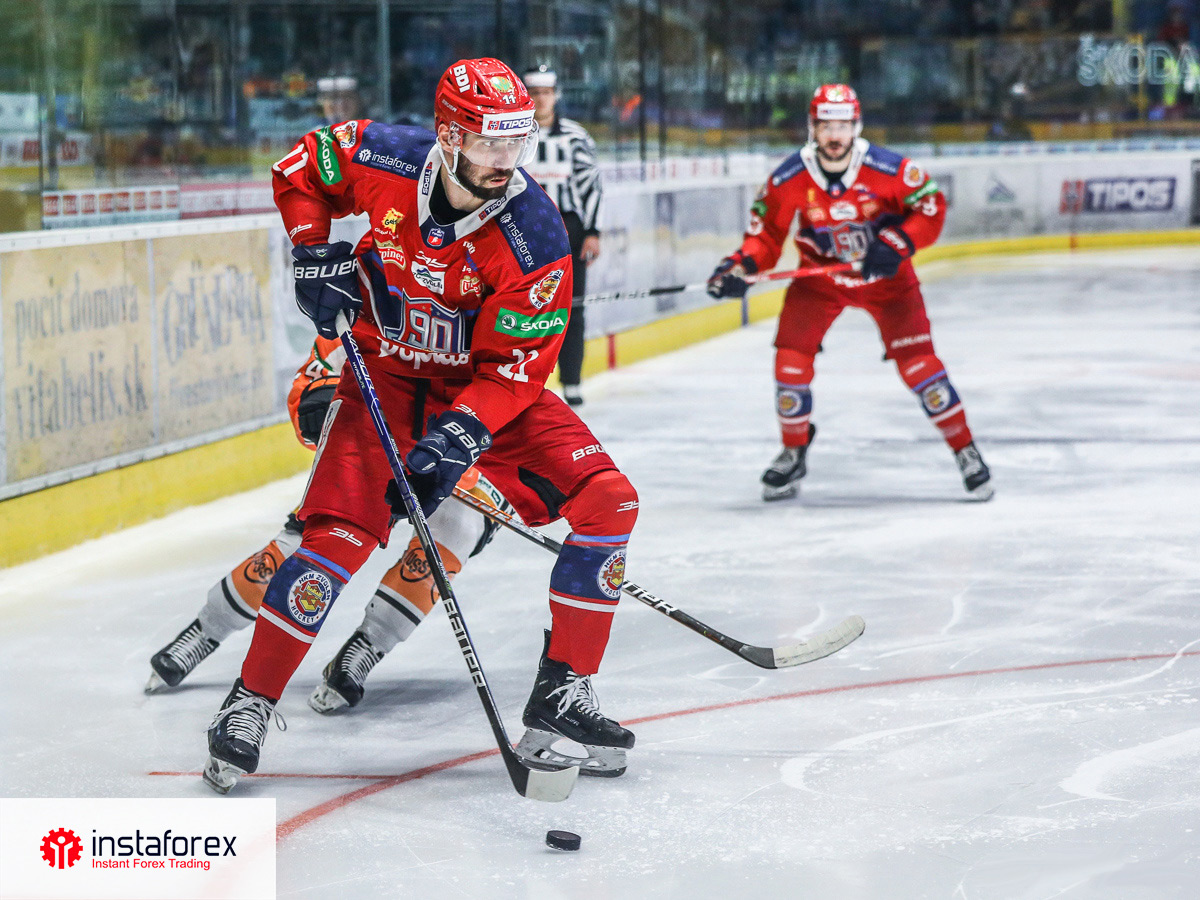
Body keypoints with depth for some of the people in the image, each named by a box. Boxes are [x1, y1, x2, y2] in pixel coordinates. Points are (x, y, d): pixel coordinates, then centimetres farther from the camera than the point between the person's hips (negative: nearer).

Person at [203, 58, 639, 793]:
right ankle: (251, 702, -4)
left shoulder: (534, 237, -23)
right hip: (384, 374, -1)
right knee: (341, 534, -19)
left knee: (607, 499, -14)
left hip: (487, 386, 1)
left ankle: (563, 694, -4)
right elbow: (301, 168, 3)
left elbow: (514, 365, -20)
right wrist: (315, 256, -9)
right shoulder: (382, 160, -19)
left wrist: (460, 435, -33)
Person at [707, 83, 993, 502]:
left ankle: (965, 450, 2)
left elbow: (931, 207, -13)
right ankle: (793, 453, 12)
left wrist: (897, 244, -27)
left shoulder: (887, 169, -23)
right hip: (819, 276, 2)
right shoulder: (789, 178, -17)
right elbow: (767, 231, -6)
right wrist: (742, 264, -24)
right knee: (791, 357, -11)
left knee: (917, 360, -12)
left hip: (886, 277, -2)